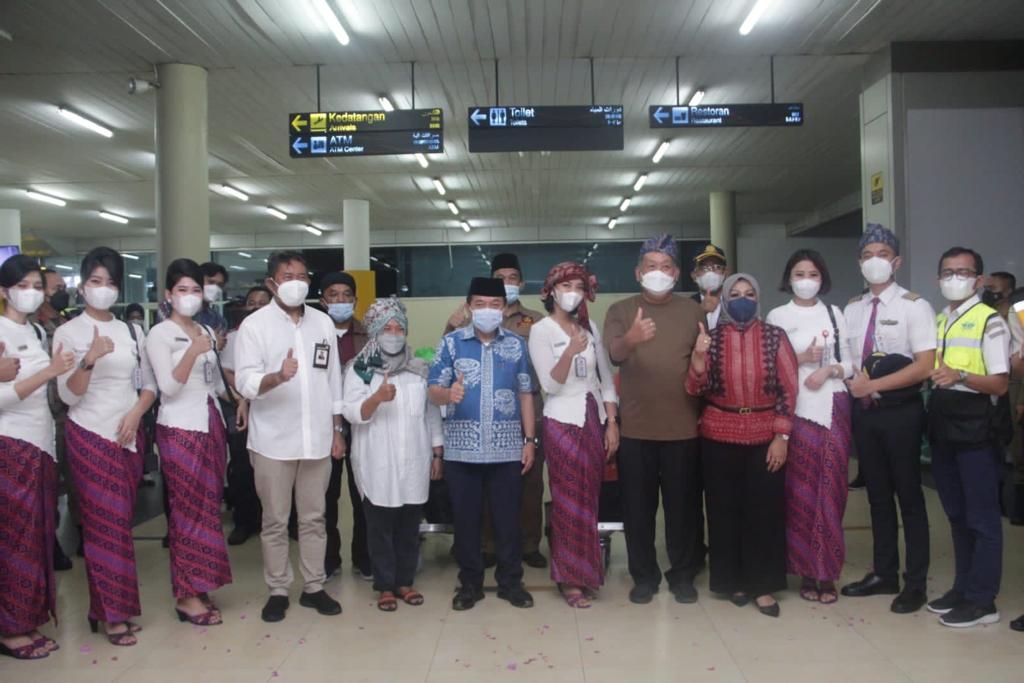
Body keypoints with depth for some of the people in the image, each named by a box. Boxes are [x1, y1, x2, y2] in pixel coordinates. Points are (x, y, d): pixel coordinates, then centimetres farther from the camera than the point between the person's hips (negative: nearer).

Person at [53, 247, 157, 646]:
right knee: (106, 522, -4)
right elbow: (68, 395, -9)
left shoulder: (132, 331, 10)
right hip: (90, 436, -4)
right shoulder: (67, 333, -2)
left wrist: (135, 414, -7)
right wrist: (90, 359, -25)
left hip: (130, 434, 4)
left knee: (121, 519, 5)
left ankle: (106, 605, 16)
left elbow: (149, 384, 12)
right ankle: (113, 613, 5)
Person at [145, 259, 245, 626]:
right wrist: (192, 352, -28)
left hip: (211, 425, 7)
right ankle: (187, 595, 5)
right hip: (180, 430, -7)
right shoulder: (159, 334, -7)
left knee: (208, 507, 8)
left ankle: (198, 586, 17)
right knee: (189, 511, -4)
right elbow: (168, 387, -16)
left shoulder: (206, 331, 13)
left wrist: (239, 399, 14)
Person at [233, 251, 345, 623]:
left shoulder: (323, 322, 7)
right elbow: (245, 382, -13)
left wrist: (337, 431, 10)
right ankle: (277, 591, 21)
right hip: (273, 440, -3)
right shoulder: (255, 324, -4)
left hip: (317, 438, 3)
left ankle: (314, 587, 24)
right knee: (275, 521, 8)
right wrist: (278, 377, -33)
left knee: (313, 518, 12)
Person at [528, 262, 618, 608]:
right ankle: (571, 579, 10)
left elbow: (606, 377, 11)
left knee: (590, 500, 10)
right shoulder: (541, 330, -6)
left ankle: (585, 573, 23)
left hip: (595, 420, 5)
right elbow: (550, 385, -14)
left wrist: (612, 423, 4)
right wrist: (570, 352, -28)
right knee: (570, 502, -1)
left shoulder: (590, 327, 9)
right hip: (563, 422, -5)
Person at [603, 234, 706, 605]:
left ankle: (683, 574, 23)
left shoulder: (693, 310, 7)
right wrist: (630, 339, -39)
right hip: (635, 427, 0)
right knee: (638, 505, 6)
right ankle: (644, 575, 21)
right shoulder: (621, 310, 2)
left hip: (683, 426, 1)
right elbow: (614, 352, -16)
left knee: (683, 504, 8)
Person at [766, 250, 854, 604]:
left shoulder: (834, 313, 11)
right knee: (801, 491, -3)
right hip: (796, 410, -2)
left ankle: (828, 573, 11)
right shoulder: (777, 316, 4)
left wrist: (829, 369, -9)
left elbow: (850, 363, 10)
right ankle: (807, 571, 8)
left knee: (831, 489, 2)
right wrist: (801, 359, -12)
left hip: (833, 409, 2)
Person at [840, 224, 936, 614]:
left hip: (900, 411, -5)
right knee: (877, 494, 14)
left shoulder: (913, 306, -7)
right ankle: (884, 574, 26)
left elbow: (924, 366, -15)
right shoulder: (852, 310, 10)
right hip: (863, 410, 5)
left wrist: (873, 384, -18)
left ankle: (916, 583, 16)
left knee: (908, 495, 4)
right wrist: (853, 378, -5)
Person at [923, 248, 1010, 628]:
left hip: (975, 432, -7)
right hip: (943, 431, 7)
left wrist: (959, 376, -31)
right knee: (956, 515, 15)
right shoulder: (938, 321, 14)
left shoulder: (989, 321, -8)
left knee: (982, 518, 0)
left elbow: (1000, 384, -16)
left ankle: (982, 601, 8)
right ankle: (963, 588, 25)